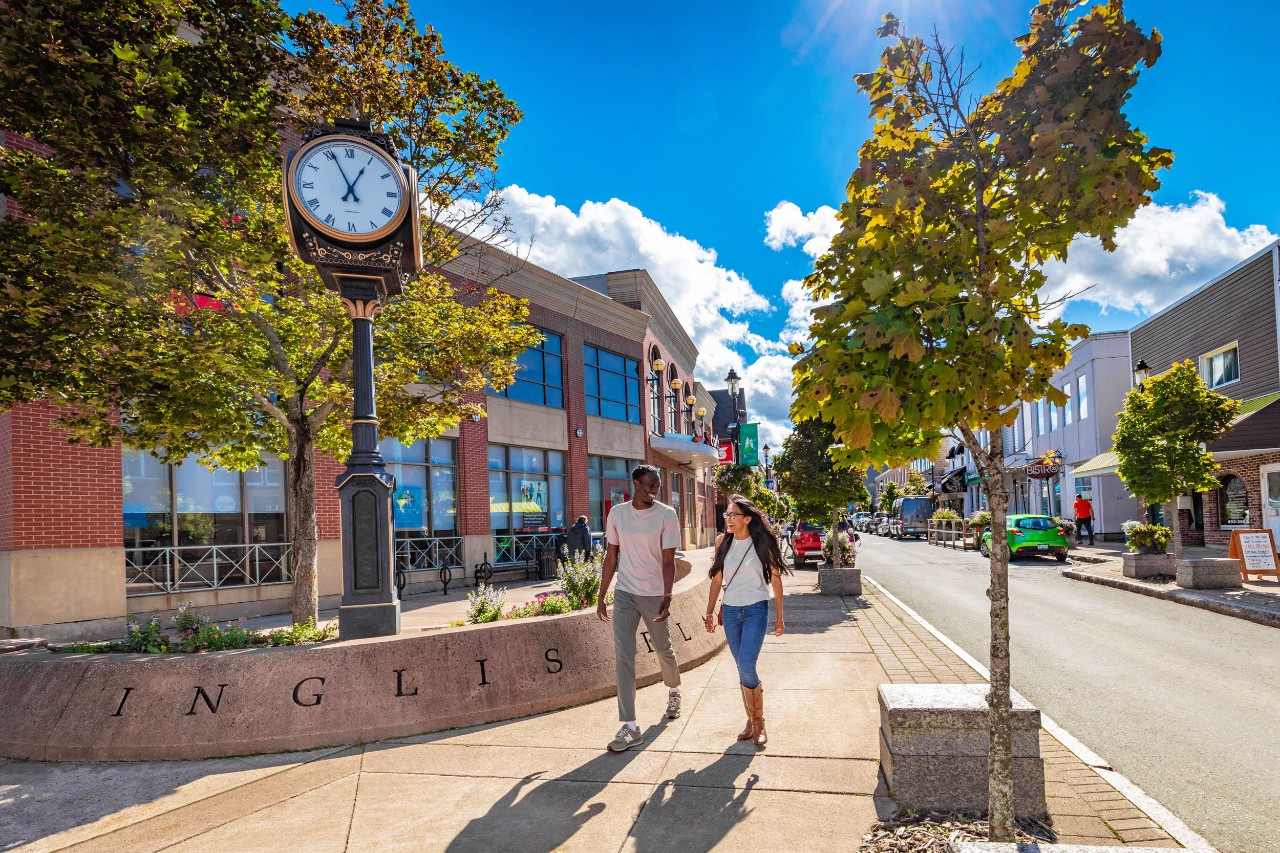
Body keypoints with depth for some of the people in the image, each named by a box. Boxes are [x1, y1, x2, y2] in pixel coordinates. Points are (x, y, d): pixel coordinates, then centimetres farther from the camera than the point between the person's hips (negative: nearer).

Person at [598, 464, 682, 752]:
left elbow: (668, 561, -11)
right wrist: (601, 597, 6)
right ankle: (630, 727, -1)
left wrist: (667, 599, -19)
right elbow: (611, 557, 6)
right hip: (624, 594, 2)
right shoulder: (617, 513, 0)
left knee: (663, 649, 14)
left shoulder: (666, 515, -8)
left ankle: (673, 692, 46)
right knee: (623, 656, -5)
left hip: (654, 595, -2)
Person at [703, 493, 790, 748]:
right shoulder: (722, 542, 1)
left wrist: (779, 616, 2)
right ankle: (751, 720, 24)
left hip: (756, 610, -4)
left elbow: (775, 579, 0)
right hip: (731, 610, 4)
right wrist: (710, 612, 8)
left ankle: (759, 722, 6)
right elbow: (717, 579, 9)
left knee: (747, 668, -13)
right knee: (743, 670, 10)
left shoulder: (762, 544, -8)